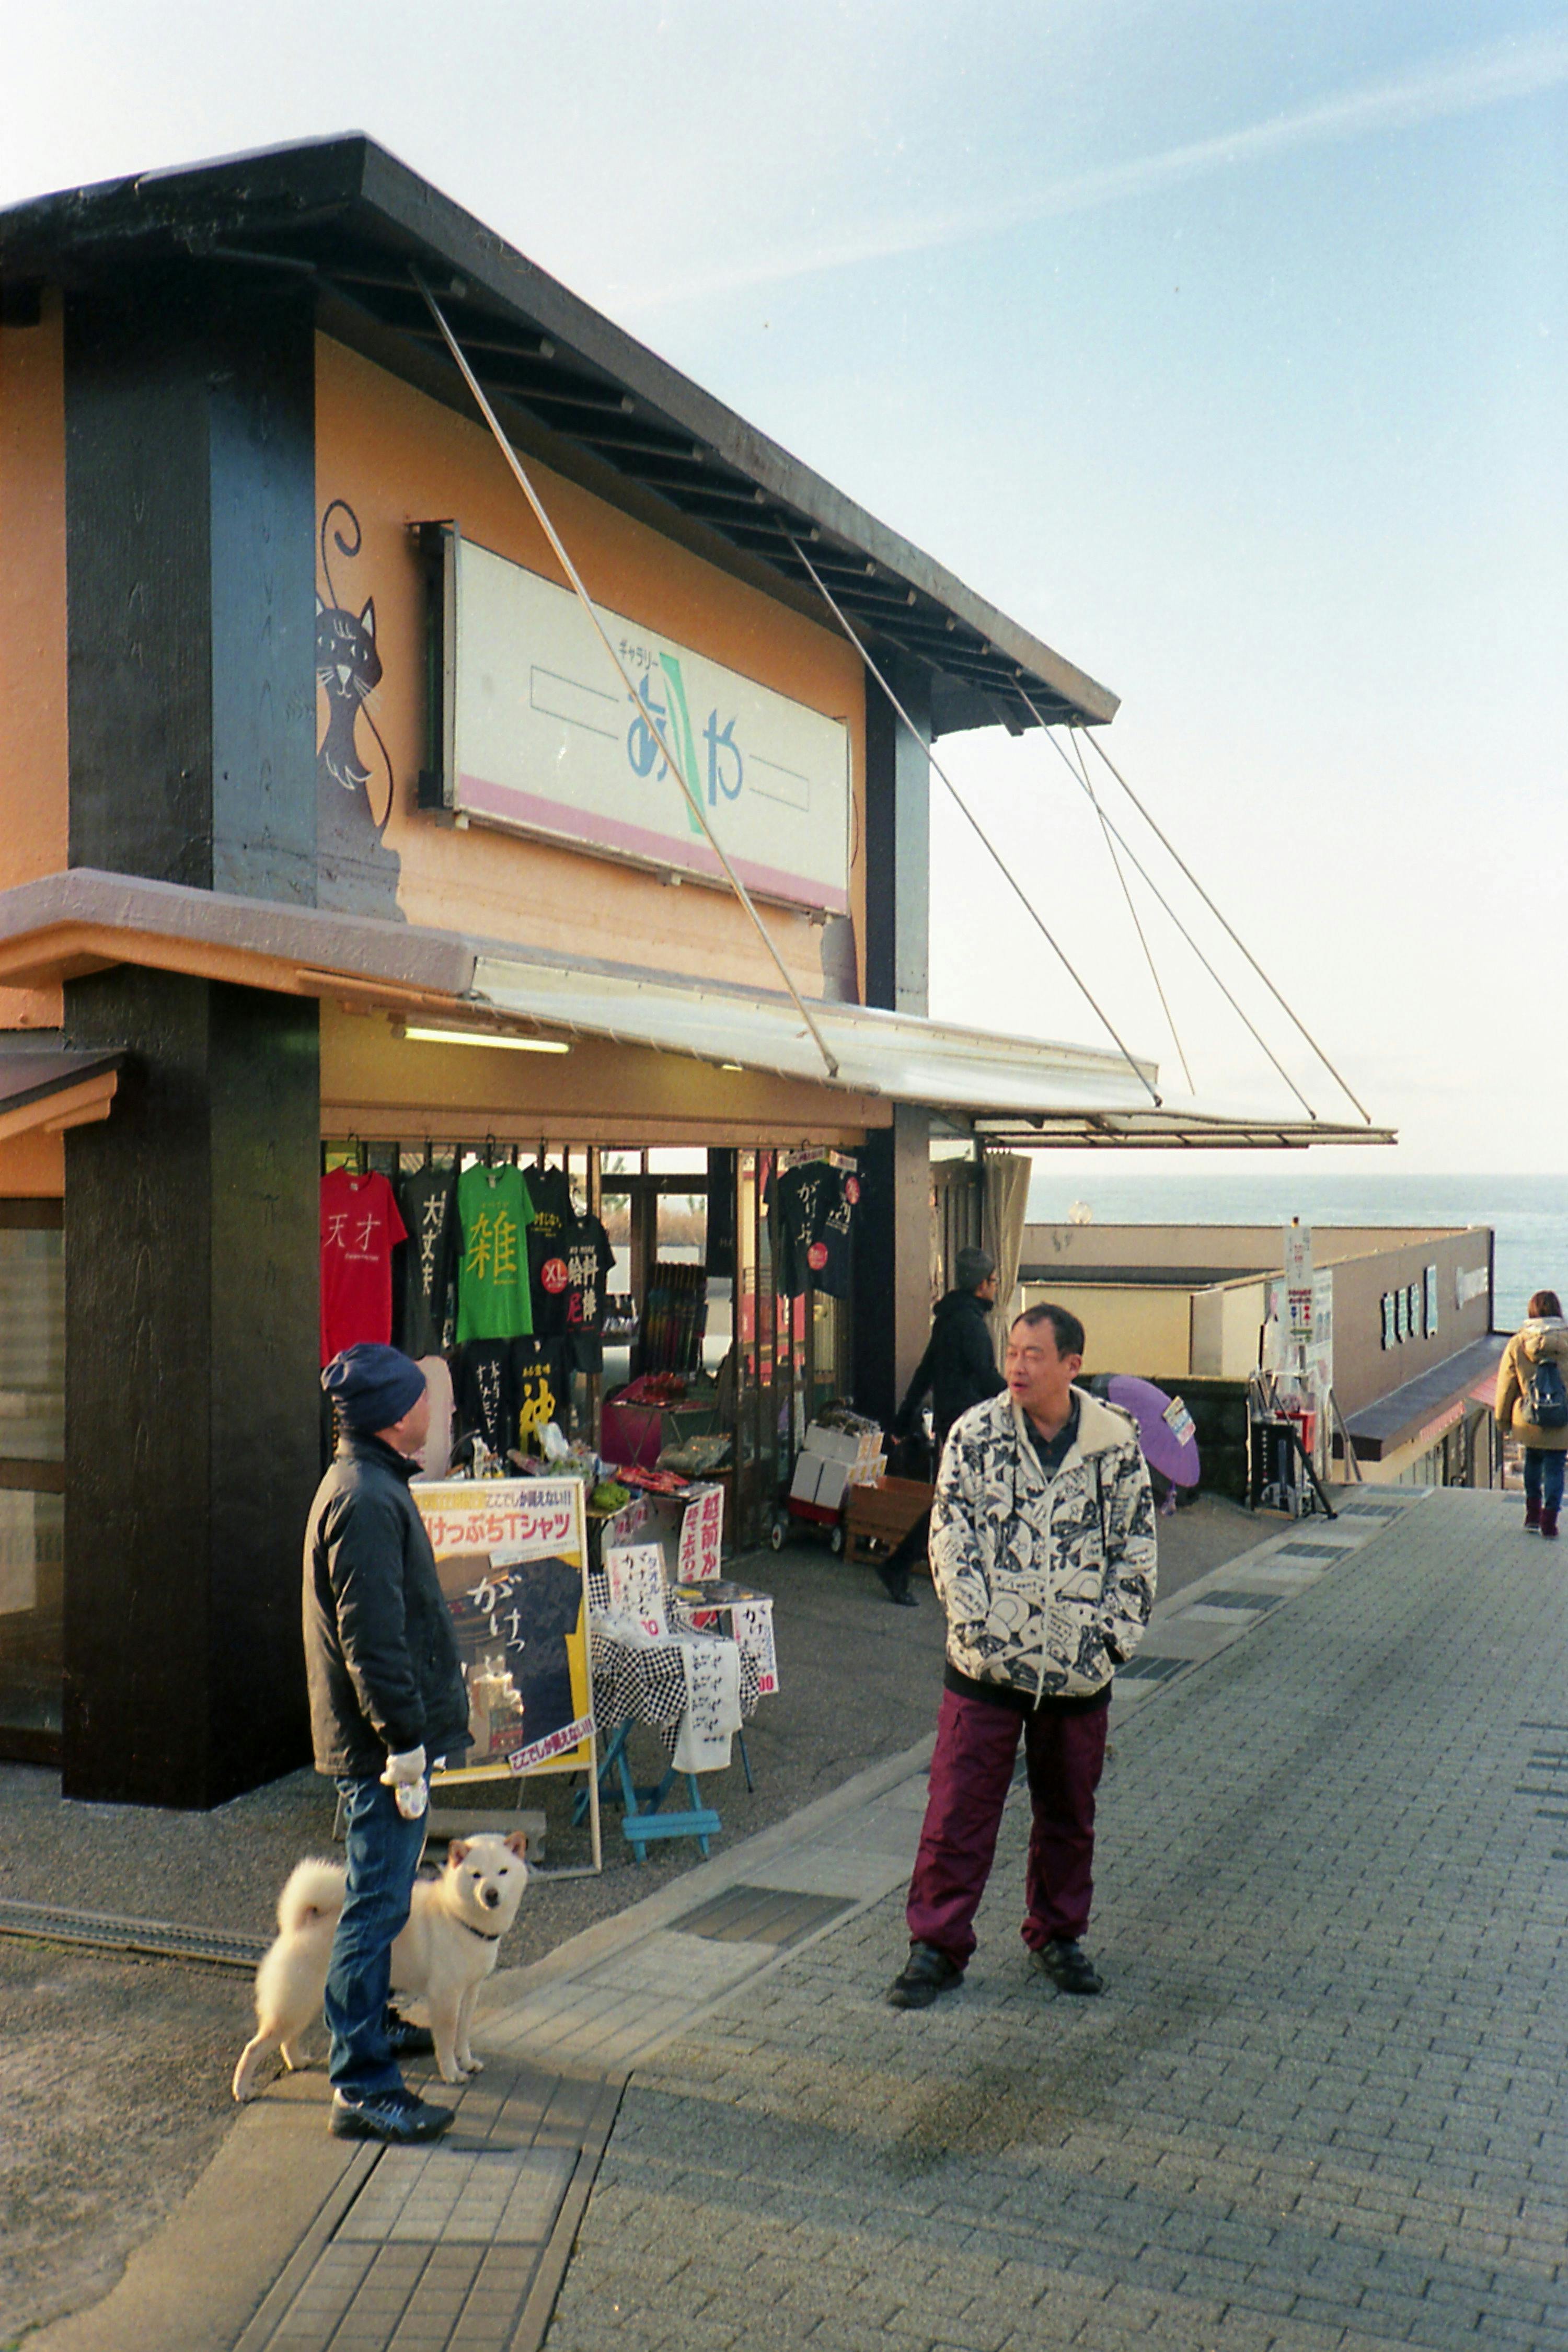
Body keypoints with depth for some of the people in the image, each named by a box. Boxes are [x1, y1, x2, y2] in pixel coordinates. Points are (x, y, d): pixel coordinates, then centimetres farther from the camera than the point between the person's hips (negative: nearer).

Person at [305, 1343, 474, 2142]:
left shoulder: (366, 1484, 13)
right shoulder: (366, 1500, -22)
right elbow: (372, 1639, -25)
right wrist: (405, 1744, -23)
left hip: (369, 1741, 11)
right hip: (378, 1743, -11)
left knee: (380, 1896, 23)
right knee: (377, 1905, -5)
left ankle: (369, 2025, 39)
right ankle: (362, 2088, 2)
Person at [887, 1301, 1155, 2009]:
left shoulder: (1116, 1442, -1)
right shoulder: (976, 1434, -4)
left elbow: (1135, 1548, 5)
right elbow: (951, 1536, -3)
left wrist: (1115, 1634, -2)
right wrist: (975, 1625, -11)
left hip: (1078, 1667, 2)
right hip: (986, 1661, -1)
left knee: (1069, 1811, 15)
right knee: (959, 1808, 1)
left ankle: (1057, 1934, 33)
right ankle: (937, 1944, 14)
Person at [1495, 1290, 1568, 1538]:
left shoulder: (1517, 1344, -5)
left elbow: (1506, 1385, 3)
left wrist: (1503, 1420, 14)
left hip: (1529, 1421, 1)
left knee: (1533, 1462, 22)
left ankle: (1532, 1516, 23)